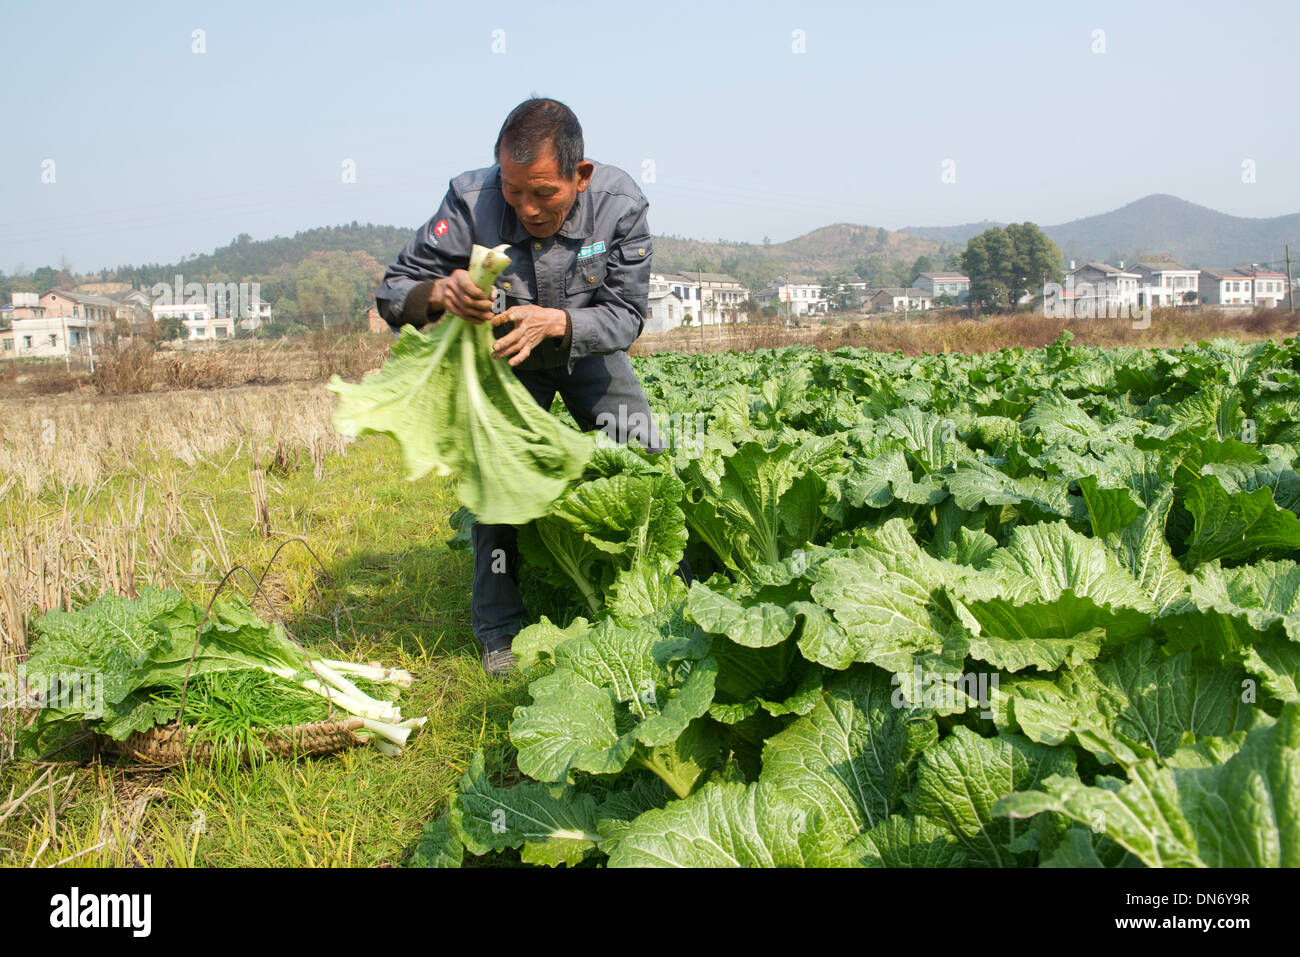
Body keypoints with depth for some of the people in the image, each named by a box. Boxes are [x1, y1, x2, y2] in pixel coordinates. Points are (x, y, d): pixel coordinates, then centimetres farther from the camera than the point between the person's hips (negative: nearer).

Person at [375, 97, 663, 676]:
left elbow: (626, 315, -26)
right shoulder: (473, 200, -31)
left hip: (590, 349, 1)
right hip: (502, 353, -1)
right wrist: (440, 293, -53)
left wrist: (553, 321, -46)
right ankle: (499, 632, 1)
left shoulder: (620, 203, -29)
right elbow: (393, 294, -28)